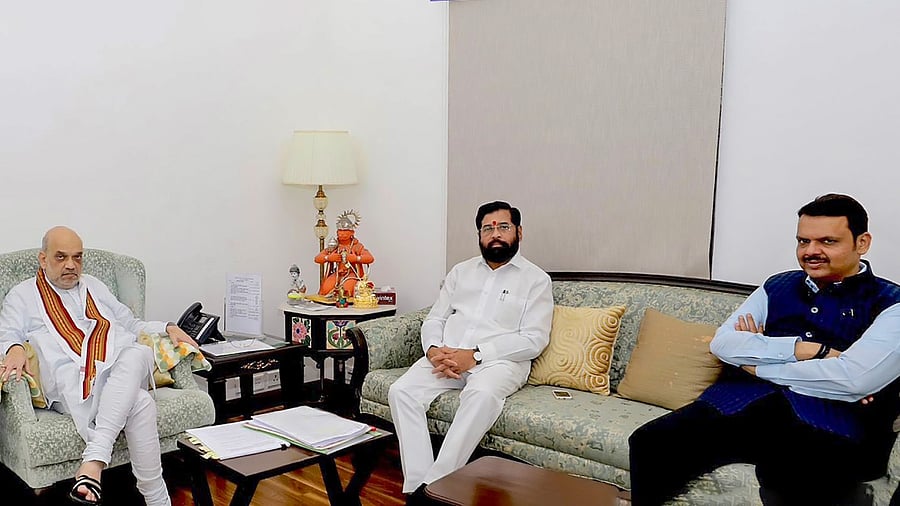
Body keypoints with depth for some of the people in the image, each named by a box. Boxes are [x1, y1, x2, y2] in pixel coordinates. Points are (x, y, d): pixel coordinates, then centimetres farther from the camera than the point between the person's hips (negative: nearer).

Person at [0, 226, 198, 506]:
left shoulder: (95, 286, 33)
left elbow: (131, 325, 36)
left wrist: (168, 328, 17)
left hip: (123, 371, 4)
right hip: (72, 381, -4)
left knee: (138, 352, -38)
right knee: (140, 404, -36)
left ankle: (93, 461, -47)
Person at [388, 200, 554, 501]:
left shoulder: (536, 280, 5)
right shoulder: (461, 272, 20)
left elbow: (534, 339, -6)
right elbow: (434, 319, 17)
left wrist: (475, 355, -16)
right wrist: (434, 349, -8)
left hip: (499, 361, -4)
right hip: (445, 357, 5)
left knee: (482, 395, -38)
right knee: (401, 391, -23)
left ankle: (433, 484, -34)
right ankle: (416, 485, -26)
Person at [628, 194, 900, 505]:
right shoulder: (777, 287, 20)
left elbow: (856, 378, -11)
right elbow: (722, 343, 7)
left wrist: (756, 361, -1)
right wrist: (804, 349, -7)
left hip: (827, 427, -4)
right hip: (738, 405, 5)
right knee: (649, 443, -19)